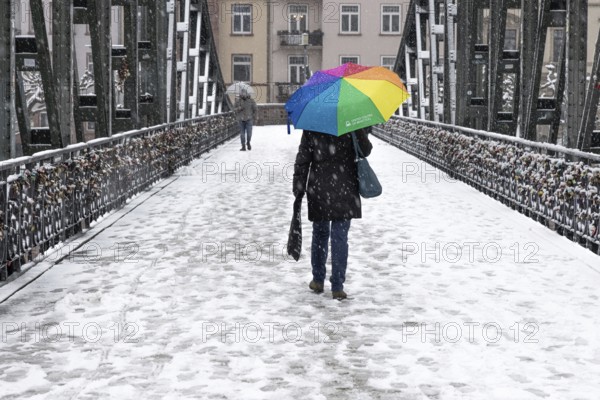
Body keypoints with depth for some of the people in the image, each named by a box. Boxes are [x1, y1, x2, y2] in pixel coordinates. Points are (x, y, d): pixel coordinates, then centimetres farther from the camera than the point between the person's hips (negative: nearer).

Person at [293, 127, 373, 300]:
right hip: (344, 192, -1)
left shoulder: (310, 129, -4)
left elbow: (302, 160, -2)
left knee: (320, 234, 17)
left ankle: (318, 281, 26)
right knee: (340, 237, 1)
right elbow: (365, 151, -2)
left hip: (318, 191, 1)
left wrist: (298, 188, 3)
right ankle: (337, 287, 0)